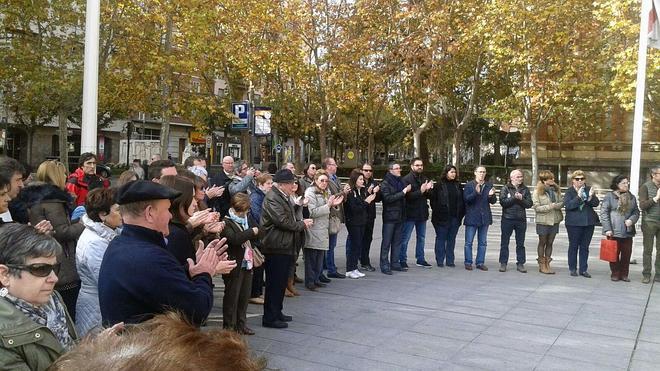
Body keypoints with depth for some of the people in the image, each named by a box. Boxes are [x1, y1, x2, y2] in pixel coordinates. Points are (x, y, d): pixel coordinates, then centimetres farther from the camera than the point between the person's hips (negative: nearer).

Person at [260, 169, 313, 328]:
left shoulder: (285, 197, 15)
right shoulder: (272, 198, -17)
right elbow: (283, 221, -23)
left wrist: (301, 223, 7)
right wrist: (302, 224, -11)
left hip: (285, 247, 10)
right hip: (276, 248, -10)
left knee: (281, 282, 17)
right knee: (274, 283, -3)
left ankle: (277, 312, 28)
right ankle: (269, 318, 5)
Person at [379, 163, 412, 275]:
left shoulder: (400, 182, 15)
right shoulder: (385, 183, -7)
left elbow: (405, 198, 21)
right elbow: (388, 198, -20)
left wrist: (407, 190, 2)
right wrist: (403, 192, -18)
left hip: (400, 216, 7)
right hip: (390, 216, -7)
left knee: (397, 241, 11)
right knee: (386, 241, -3)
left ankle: (395, 263, 19)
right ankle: (384, 265, 0)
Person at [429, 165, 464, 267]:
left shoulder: (458, 186, 11)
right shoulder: (439, 185, -2)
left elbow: (462, 201, 13)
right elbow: (433, 200, -2)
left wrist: (461, 214, 4)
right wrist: (437, 212, -8)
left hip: (455, 217, 4)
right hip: (442, 217, -4)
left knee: (452, 239, 8)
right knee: (441, 238, 3)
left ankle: (450, 261, 15)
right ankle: (440, 261, 9)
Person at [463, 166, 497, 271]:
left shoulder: (489, 185, 9)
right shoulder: (469, 185, -2)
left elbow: (493, 201, 8)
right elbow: (466, 199, -13)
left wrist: (491, 195, -14)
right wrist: (476, 192, -26)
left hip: (484, 217, 4)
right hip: (472, 217, -4)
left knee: (483, 242, 9)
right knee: (469, 242, 1)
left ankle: (480, 262, 16)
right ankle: (468, 262, 9)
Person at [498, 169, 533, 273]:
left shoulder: (525, 189, 8)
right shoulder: (505, 188, 0)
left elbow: (529, 204, 0)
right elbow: (503, 202, -12)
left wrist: (521, 199, -15)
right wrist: (514, 198, -17)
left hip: (521, 219, 2)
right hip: (507, 219, -2)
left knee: (520, 243, 7)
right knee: (504, 242, 4)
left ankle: (520, 264, 14)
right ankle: (503, 263, 12)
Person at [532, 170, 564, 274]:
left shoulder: (556, 190, 5)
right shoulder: (537, 192, -9)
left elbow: (562, 202, 2)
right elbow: (536, 207, -13)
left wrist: (555, 205, -18)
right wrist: (550, 206, -17)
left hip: (555, 220, 4)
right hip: (543, 221, -4)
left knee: (550, 243, 10)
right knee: (542, 242, 7)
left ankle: (547, 264, 20)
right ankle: (542, 265, 15)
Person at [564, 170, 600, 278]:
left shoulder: (589, 189, 6)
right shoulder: (569, 191, -3)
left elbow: (596, 203, -1)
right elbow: (567, 205, -16)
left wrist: (591, 196, -21)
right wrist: (578, 197, -26)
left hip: (588, 222, 3)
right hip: (574, 223, -3)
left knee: (585, 247, 9)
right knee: (573, 246, 6)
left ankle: (583, 269, 16)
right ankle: (572, 269, 16)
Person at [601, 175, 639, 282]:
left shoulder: (632, 197, 12)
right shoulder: (609, 196, -2)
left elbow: (636, 212, 14)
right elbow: (604, 213, -6)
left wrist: (631, 220, -8)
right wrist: (607, 228, -12)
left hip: (628, 231, 4)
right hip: (614, 231, -4)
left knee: (627, 254, 7)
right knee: (614, 253, 3)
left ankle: (624, 274, 19)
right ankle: (615, 274, 15)